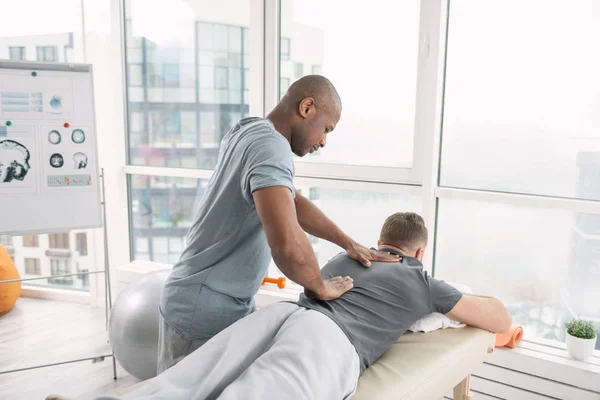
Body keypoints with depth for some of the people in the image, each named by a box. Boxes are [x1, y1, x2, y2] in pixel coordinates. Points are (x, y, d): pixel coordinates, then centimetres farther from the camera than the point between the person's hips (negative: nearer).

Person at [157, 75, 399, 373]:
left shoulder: (248, 133, 7)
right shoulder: (270, 145, -24)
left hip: (202, 301, 9)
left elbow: (291, 203, 18)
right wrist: (320, 287, -18)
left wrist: (349, 243, 16)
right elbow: (287, 243, -39)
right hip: (206, 310, -9)